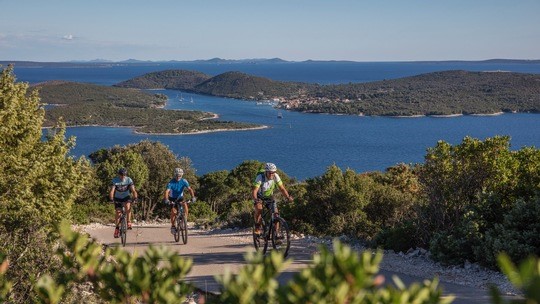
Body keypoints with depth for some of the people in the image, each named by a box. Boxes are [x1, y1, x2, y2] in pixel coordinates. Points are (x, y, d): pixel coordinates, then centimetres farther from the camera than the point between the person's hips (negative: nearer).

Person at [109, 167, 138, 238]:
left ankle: (129, 222, -19)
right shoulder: (115, 180, -22)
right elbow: (112, 191, -30)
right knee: (118, 212, -12)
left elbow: (133, 190, -26)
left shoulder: (129, 180, -19)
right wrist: (111, 199, -47)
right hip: (118, 198, 0)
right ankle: (117, 228, 4)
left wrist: (135, 198, -44)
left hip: (126, 197, 0)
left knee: (128, 206, -31)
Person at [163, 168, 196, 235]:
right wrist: (166, 199, -52)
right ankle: (172, 226, -4)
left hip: (180, 198, 2)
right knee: (174, 211, -23)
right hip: (172, 199, -2)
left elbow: (190, 189, -23)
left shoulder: (184, 181, -15)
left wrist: (193, 197, -40)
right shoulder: (171, 182, -22)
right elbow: (167, 191, -33)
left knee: (185, 204, -30)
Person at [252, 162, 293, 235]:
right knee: (259, 209, -31)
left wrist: (288, 197, -36)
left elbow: (282, 188, -18)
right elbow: (254, 191, -39)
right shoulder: (260, 177, -32)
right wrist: (255, 199, -60)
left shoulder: (275, 177, -22)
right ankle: (257, 228, -13)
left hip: (269, 196, 3)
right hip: (259, 196, -3)